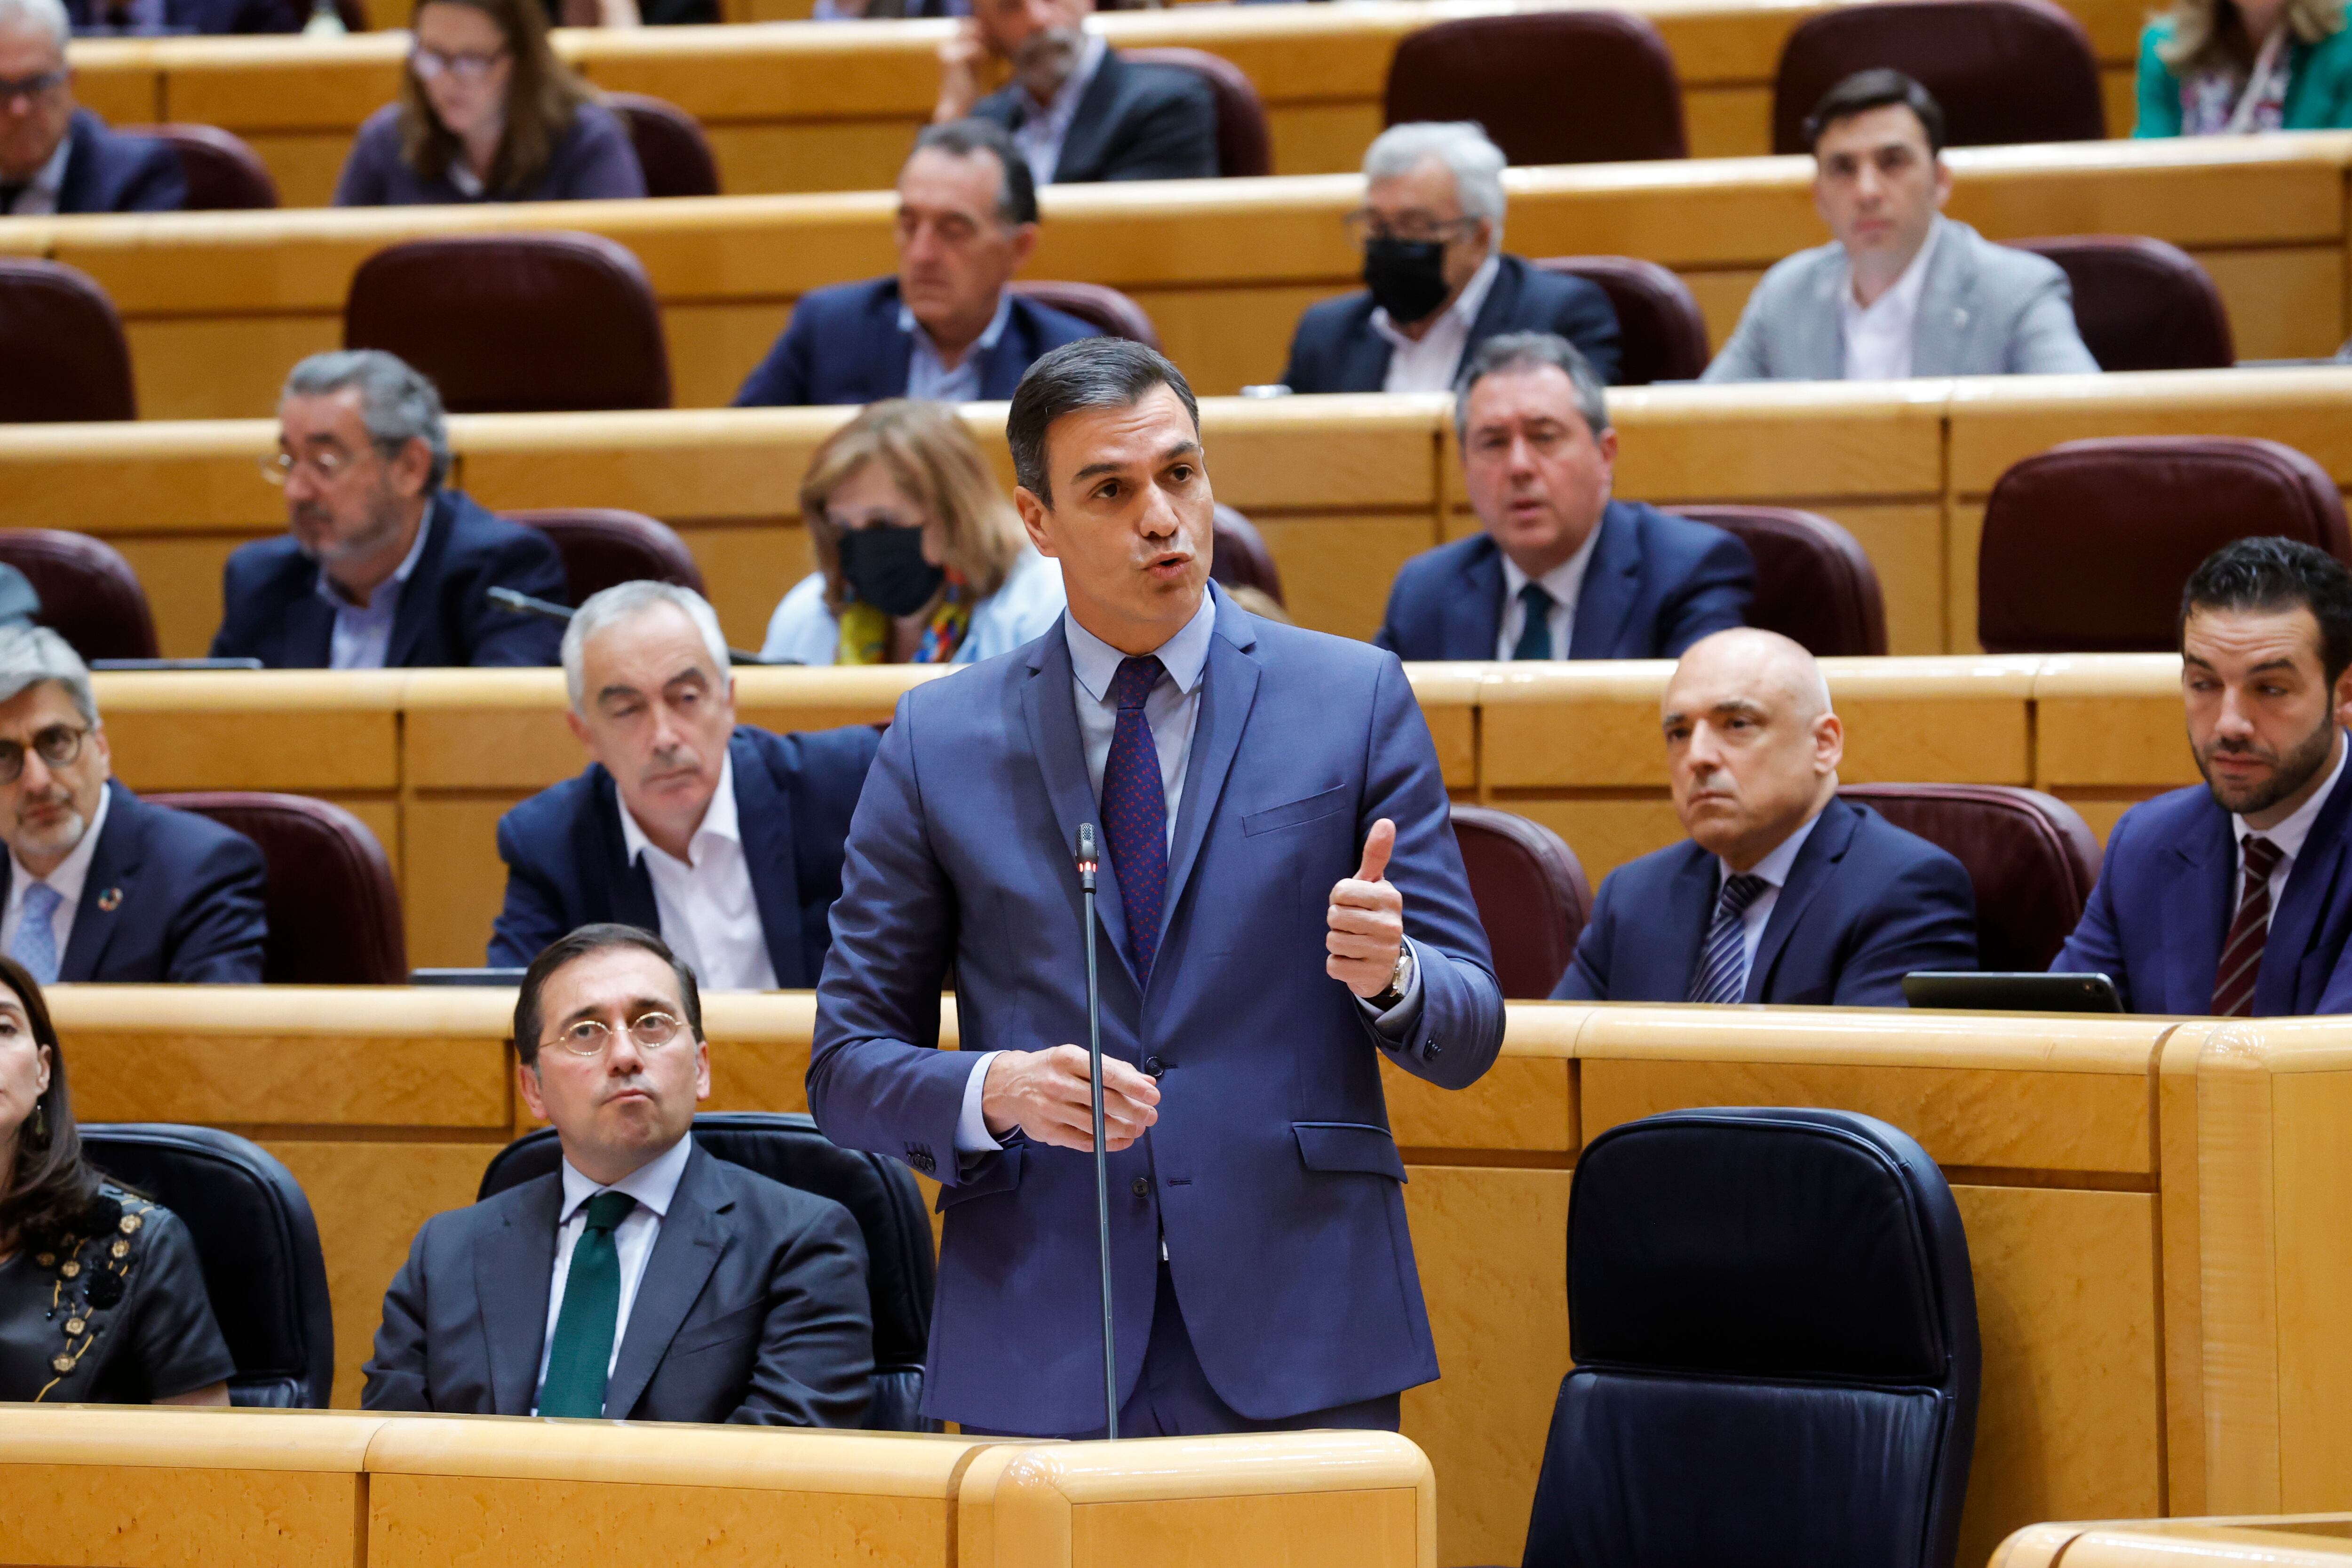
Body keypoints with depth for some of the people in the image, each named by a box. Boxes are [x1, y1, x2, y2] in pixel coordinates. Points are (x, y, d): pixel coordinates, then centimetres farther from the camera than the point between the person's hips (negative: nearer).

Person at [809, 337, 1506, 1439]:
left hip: (1297, 1348, 0)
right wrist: (996, 1091, -13)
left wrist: (1388, 975, -17)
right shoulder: (941, 740, 8)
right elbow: (848, 1069, 7)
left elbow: (1466, 1036, 6)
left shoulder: (1355, 701, 6)